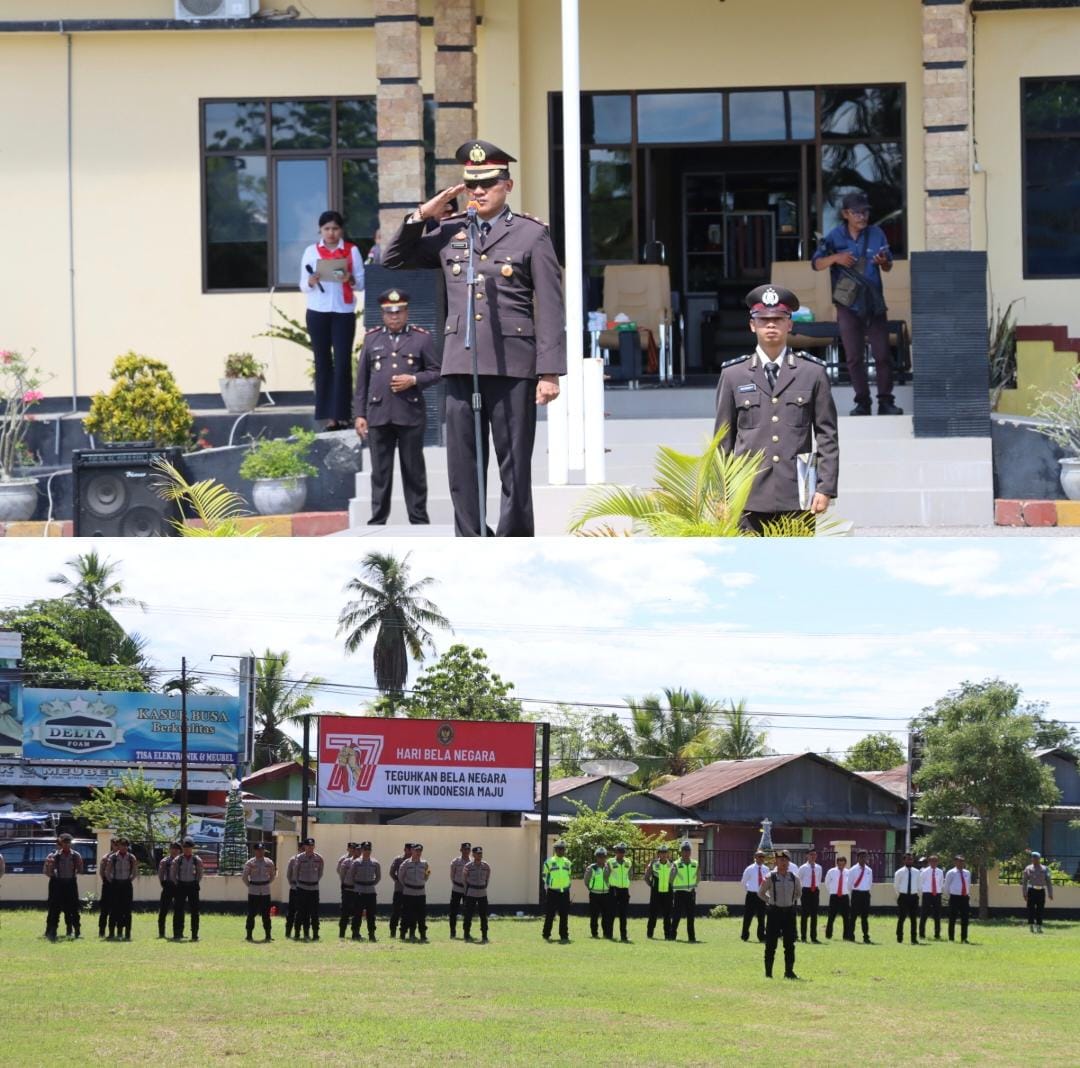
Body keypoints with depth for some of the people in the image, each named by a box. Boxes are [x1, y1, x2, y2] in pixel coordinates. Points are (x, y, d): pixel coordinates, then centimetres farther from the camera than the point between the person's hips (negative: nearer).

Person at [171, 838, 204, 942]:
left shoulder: (197, 860, 2)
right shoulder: (177, 860, 2)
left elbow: (200, 874, 10)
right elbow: (173, 875, 9)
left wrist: (196, 884, 4)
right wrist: (177, 884, 3)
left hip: (193, 886, 0)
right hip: (181, 885, 0)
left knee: (194, 911, 0)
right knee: (179, 911, -3)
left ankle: (194, 935, 6)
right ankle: (177, 934, 0)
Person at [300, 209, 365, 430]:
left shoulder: (351, 250, 5)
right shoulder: (311, 252, 8)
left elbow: (362, 282, 5)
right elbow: (303, 286, 7)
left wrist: (350, 280, -17)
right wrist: (311, 282, -15)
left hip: (344, 312, -1)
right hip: (318, 312, 1)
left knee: (343, 362, -7)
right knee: (323, 362, 0)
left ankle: (341, 414, -7)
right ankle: (328, 415, 1)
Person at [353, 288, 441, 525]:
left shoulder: (422, 338, 8)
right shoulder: (372, 339, 13)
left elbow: (435, 372, 7)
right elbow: (362, 379, 12)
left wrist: (414, 380, -11)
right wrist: (359, 414, 6)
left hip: (410, 414, -2)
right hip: (378, 414, 2)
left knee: (413, 470, 3)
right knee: (380, 471, 2)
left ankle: (419, 520, 7)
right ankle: (377, 521, 4)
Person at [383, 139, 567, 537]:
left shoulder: (532, 235, 3)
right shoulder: (448, 233, 14)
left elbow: (550, 309, -1)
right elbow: (392, 259, 22)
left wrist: (550, 372, -9)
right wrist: (420, 217, 7)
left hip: (512, 366, -4)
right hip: (461, 365, 4)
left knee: (515, 467, -1)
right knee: (463, 469, 3)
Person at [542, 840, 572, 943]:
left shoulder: (567, 862, 11)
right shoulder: (549, 862, -1)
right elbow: (545, 875, 4)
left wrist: (568, 885, 13)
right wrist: (547, 885, -2)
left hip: (564, 891, 4)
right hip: (552, 891, -4)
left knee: (564, 915, 4)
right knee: (549, 915, -1)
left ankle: (564, 935, 9)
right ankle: (546, 935, 7)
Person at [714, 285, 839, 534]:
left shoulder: (813, 373, 8)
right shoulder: (733, 375, 10)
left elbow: (827, 436, 7)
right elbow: (723, 440, 11)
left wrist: (825, 488, -1)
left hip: (797, 499, 0)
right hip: (749, 500, 0)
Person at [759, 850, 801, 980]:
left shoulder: (794, 878, 4)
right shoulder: (770, 878, -5)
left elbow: (798, 892, 21)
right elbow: (761, 893, 6)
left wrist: (792, 901, 10)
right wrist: (771, 901, 2)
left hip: (789, 912, 3)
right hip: (774, 912, -3)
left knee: (790, 944, 4)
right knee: (771, 944, -1)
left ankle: (789, 971, 12)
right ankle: (768, 972, 5)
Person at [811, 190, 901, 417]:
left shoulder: (876, 234, 2)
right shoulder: (835, 237, -2)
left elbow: (889, 267, 7)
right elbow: (817, 264, -4)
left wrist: (883, 262, -16)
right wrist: (835, 258, -22)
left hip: (874, 302, 1)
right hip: (849, 304, -1)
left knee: (883, 354, -1)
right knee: (854, 356, 2)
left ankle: (885, 402, 4)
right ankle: (862, 403, 9)